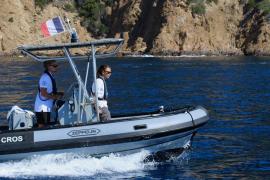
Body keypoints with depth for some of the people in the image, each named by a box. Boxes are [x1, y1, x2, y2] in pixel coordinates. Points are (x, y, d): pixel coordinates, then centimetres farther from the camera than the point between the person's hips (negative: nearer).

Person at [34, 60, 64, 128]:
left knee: (45, 126, 12)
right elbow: (43, 93, -23)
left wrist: (57, 94, 9)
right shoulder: (45, 77, -17)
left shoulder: (50, 77, 13)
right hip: (42, 107, -10)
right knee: (42, 126, -7)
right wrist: (55, 97, -17)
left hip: (47, 107, 10)